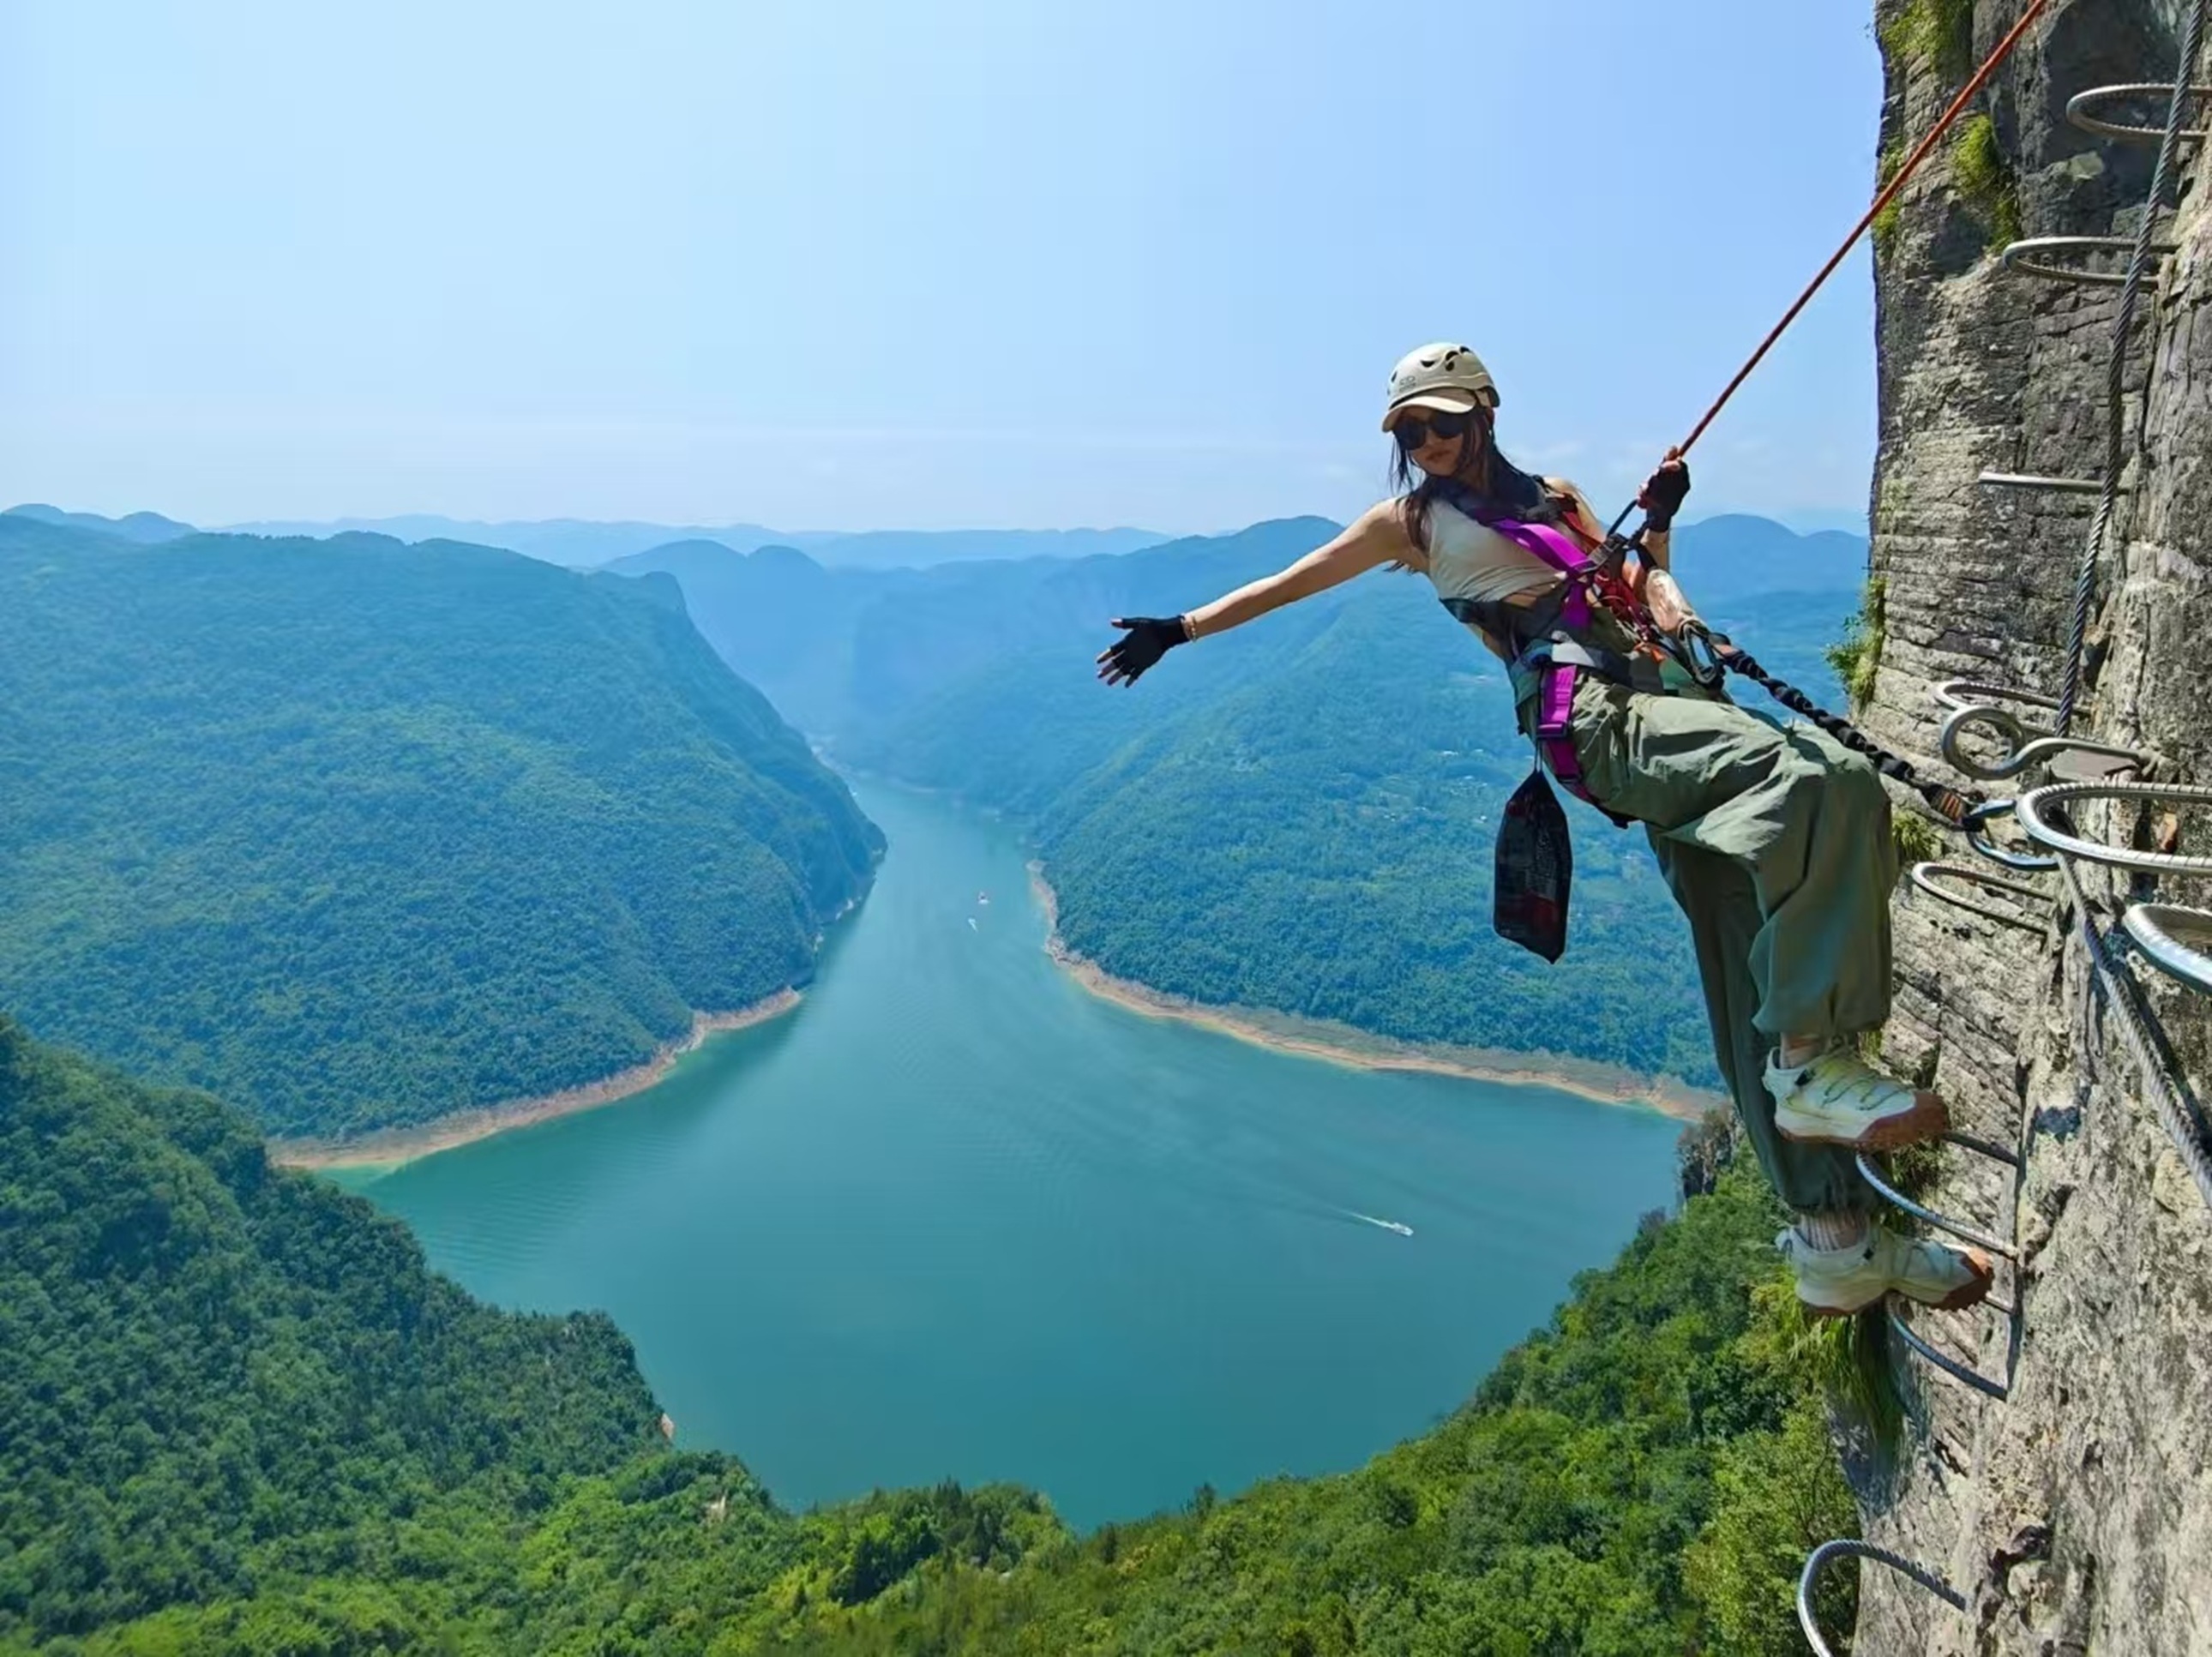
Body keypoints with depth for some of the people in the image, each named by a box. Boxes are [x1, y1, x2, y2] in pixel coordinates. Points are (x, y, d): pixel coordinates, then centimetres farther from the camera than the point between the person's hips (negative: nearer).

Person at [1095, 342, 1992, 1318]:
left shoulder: (1553, 498, 27)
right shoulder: (1411, 521, 14)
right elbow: (1287, 585, 19)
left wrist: (1658, 525, 10)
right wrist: (1180, 630, 20)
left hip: (1667, 696, 6)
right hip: (1597, 717, -6)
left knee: (1757, 980, 0)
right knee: (1823, 781, -32)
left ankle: (1839, 1243, 5)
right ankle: (1816, 1063, -25)